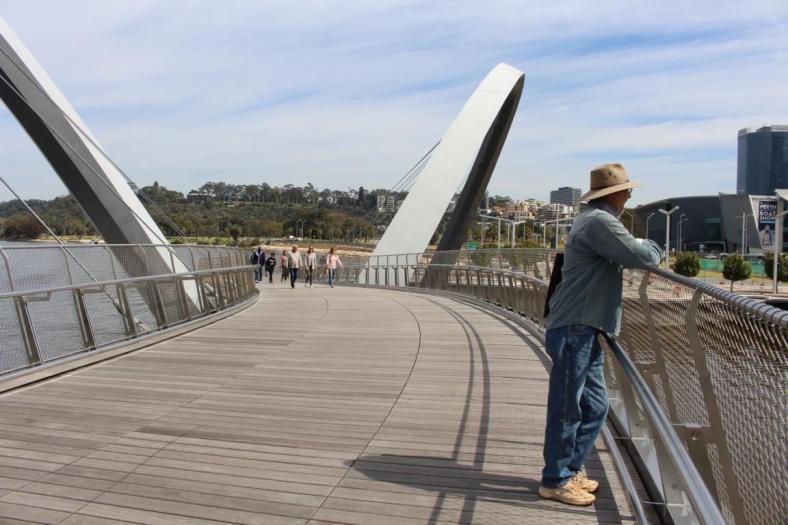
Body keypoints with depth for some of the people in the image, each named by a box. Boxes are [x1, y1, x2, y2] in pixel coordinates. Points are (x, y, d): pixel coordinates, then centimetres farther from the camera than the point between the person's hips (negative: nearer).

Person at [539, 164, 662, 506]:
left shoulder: (595, 219, 20)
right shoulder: (599, 221, -14)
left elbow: (621, 256, 29)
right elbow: (640, 256, -18)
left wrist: (643, 251, 10)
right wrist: (653, 248, 4)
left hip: (585, 329, 10)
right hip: (574, 329, -10)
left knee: (594, 406, 16)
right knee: (567, 407, -1)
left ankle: (570, 469, 28)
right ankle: (555, 481, 11)